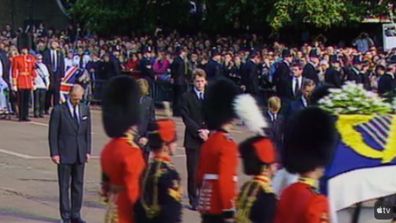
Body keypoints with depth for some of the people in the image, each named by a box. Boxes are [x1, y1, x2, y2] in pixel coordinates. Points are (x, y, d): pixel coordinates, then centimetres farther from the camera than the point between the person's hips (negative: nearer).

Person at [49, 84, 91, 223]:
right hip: (64, 154, -4)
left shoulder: (85, 110, 7)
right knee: (64, 186, 1)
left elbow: (87, 132, 12)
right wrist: (54, 153, -10)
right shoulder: (58, 110, -6)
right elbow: (53, 133, -6)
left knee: (78, 185, 8)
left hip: (80, 154, 4)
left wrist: (88, 151, 6)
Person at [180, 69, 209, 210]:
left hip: (208, 139, 3)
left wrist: (207, 131, -7)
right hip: (193, 139, -2)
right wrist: (199, 131, -13)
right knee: (193, 172, -2)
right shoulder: (187, 97, 2)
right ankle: (193, 200, 4)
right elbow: (186, 118, -5)